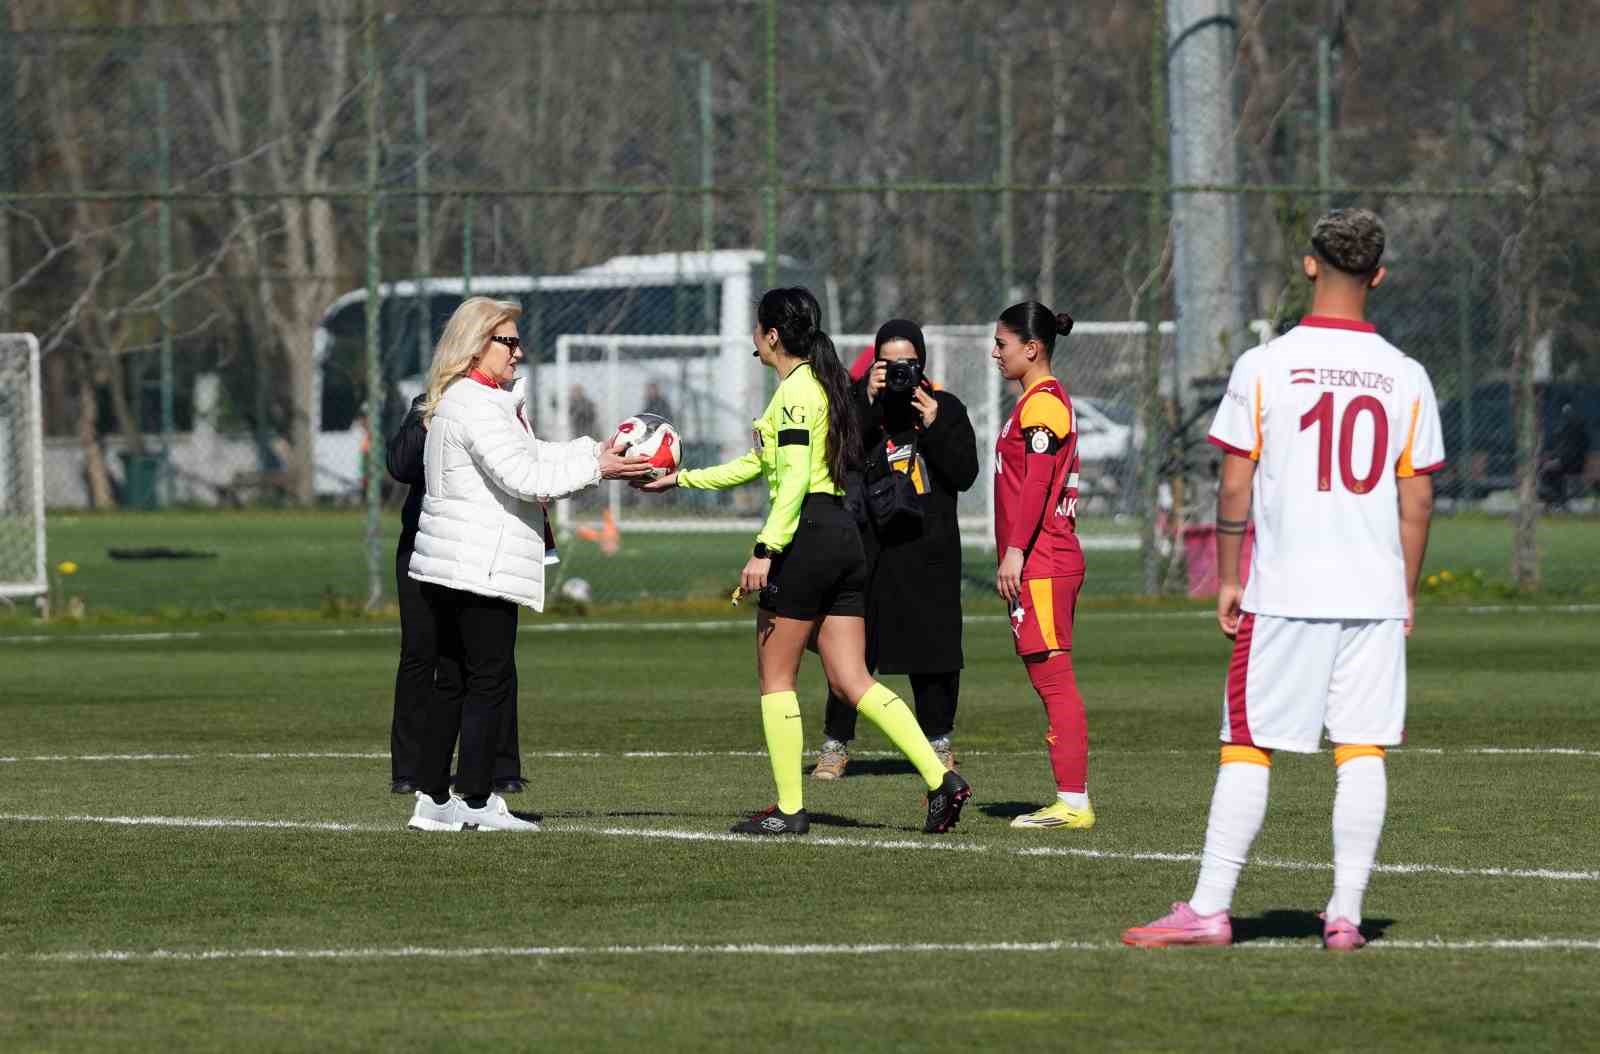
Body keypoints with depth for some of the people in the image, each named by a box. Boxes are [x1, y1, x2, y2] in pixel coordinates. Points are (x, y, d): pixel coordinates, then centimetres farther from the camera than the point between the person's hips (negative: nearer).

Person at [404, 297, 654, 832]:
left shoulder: (490, 402, 18)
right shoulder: (475, 406, -16)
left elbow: (534, 456, 19)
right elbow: (523, 477, -22)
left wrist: (597, 450, 7)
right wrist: (596, 469, -16)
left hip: (448, 568, 11)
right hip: (480, 566, -11)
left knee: (454, 679, 12)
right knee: (492, 679, -6)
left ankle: (433, 799, 13)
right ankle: (475, 801, -6)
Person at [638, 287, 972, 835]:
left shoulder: (795, 390, -10)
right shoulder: (820, 385, 21)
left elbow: (794, 479, -20)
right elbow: (756, 465, 29)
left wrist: (765, 549, -24)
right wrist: (680, 480, 30)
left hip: (806, 536, -9)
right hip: (843, 537, 9)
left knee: (775, 675, 2)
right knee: (851, 680, 5)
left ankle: (789, 808, 4)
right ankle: (940, 779, -7)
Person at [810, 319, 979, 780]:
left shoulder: (945, 407, 7)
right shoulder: (859, 401, 4)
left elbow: (965, 474, 0)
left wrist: (933, 426, -12)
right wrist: (868, 402, -17)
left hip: (931, 550, 1)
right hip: (870, 546, -1)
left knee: (934, 647, 5)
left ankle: (937, 740, 18)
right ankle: (836, 744, 5)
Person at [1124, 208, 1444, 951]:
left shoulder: (1263, 367, -3)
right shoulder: (1406, 377, 3)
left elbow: (1236, 485, -1)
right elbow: (1417, 498, 6)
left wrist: (1229, 580, 9)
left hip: (1285, 591, -2)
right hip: (1376, 596, 2)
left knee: (1247, 748, 2)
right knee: (1361, 753, 4)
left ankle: (1209, 909, 1)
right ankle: (1345, 914, 2)